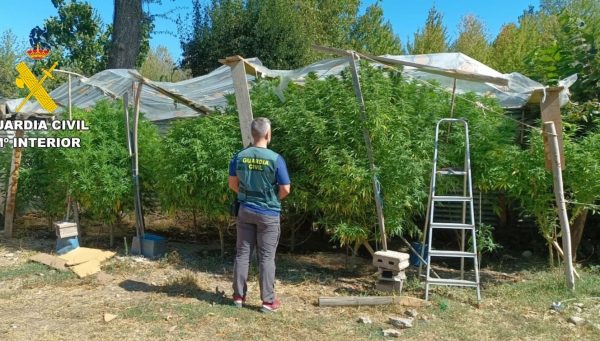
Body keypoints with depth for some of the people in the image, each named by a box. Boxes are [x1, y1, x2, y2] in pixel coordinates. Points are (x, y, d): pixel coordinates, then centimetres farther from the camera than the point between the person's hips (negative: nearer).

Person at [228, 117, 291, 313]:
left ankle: (239, 296, 21)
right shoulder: (275, 159, -15)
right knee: (266, 257, 4)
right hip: (268, 214, -3)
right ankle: (268, 301, 11)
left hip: (245, 211, 4)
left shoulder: (239, 157, -4)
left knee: (242, 253, 12)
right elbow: (285, 189, -11)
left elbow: (232, 184, 5)